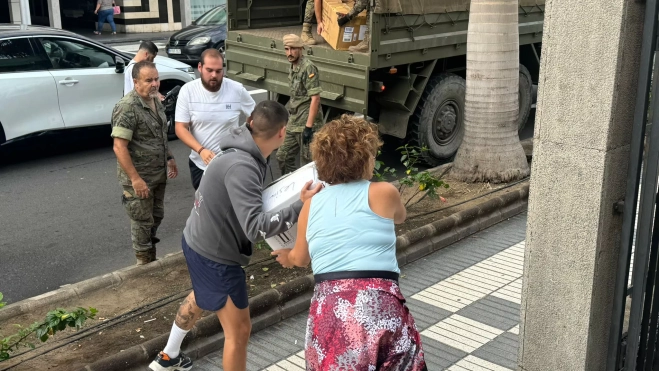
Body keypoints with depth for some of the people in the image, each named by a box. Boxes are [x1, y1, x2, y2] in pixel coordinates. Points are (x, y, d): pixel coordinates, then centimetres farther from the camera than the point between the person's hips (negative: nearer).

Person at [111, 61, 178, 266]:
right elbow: (119, 147, -25)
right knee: (142, 222, 6)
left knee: (156, 217, 20)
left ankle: (152, 261, 38)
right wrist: (135, 178, -26)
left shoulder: (156, 100, 4)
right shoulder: (127, 107, -22)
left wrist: (169, 158, 17)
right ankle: (145, 264, 23)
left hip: (159, 174, 8)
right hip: (139, 178, -8)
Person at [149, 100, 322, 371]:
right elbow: (256, 227, -37)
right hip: (214, 256, -10)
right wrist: (301, 206, -36)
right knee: (238, 331, 3)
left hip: (199, 242, 10)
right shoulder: (241, 167, -32)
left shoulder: (241, 153, -3)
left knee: (200, 299, 35)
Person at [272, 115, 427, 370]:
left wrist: (286, 256, 51)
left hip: (328, 311, 3)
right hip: (378, 306, -3)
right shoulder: (384, 193, 1)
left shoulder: (311, 205, 11)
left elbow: (300, 259, 26)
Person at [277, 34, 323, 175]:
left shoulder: (308, 68, -15)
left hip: (306, 124, -9)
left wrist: (308, 126, -23)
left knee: (307, 163, 0)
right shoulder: (293, 68, 11)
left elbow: (315, 98, -20)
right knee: (283, 157, 13)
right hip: (293, 123, 9)